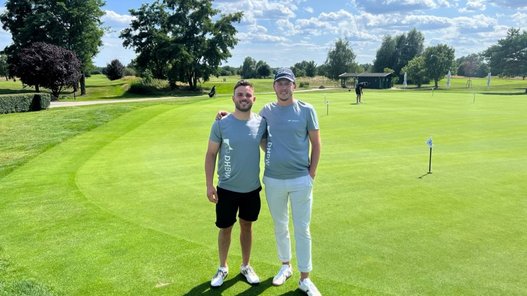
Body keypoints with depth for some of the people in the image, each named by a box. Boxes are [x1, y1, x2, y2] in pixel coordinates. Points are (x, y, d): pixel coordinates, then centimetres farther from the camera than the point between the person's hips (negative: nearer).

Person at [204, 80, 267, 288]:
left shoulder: (261, 122, -6)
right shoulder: (221, 124, -12)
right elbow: (211, 155, -6)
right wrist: (209, 185, -9)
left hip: (252, 188, 2)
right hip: (227, 189, -2)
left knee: (247, 226, 17)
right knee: (225, 229, 12)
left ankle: (245, 266, 36)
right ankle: (222, 268, 33)